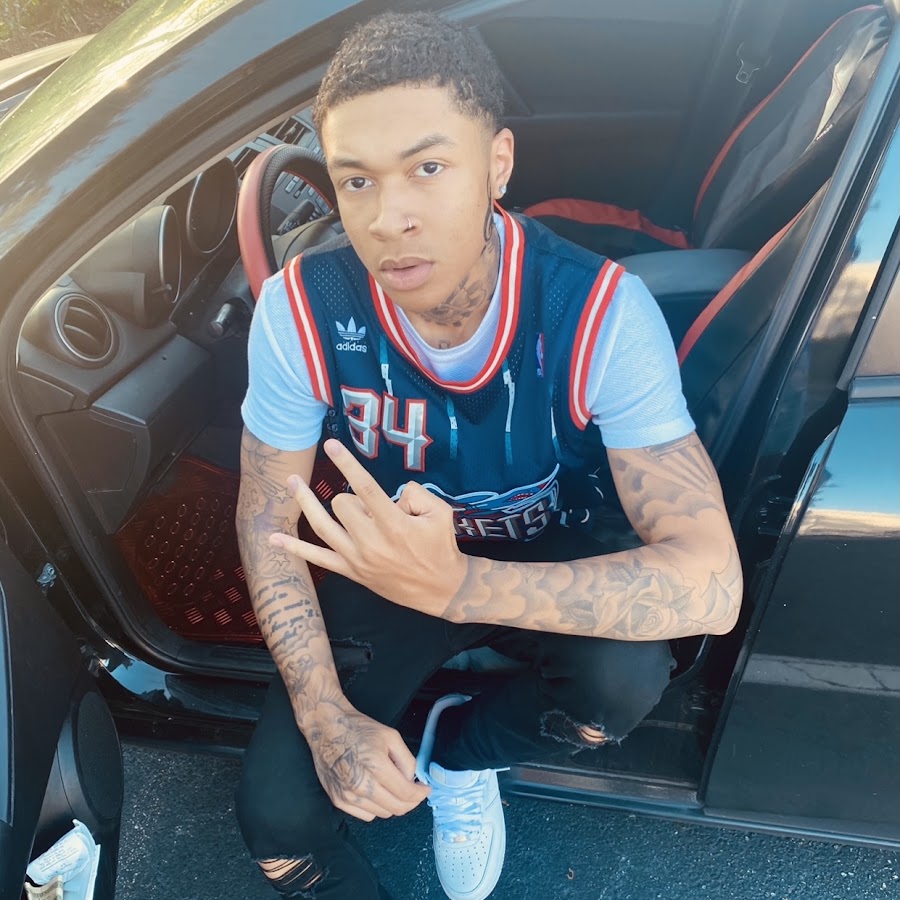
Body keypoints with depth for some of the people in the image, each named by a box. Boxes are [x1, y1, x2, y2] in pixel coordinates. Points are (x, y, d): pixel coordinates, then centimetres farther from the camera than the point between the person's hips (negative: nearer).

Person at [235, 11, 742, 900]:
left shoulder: (600, 311, -28)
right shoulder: (301, 309, -23)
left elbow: (710, 578, -34)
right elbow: (267, 520, -11)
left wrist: (455, 584, -48)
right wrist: (326, 717, -22)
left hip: (542, 564, 0)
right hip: (384, 561, 1)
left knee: (626, 672, -32)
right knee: (275, 814, -16)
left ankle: (461, 749, 4)